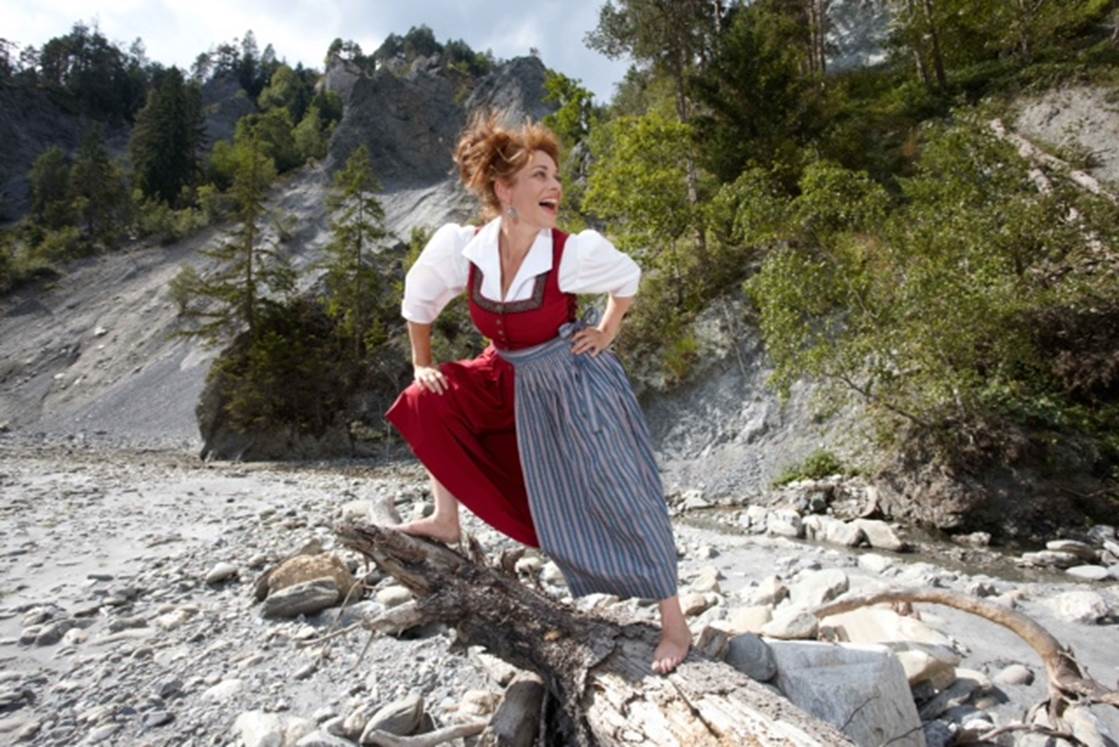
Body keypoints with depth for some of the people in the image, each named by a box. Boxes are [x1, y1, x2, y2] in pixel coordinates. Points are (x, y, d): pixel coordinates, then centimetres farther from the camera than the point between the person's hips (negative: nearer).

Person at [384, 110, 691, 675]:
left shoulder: (576, 253, -24)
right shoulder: (457, 248, -18)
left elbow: (628, 280, -1)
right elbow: (418, 301, 2)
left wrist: (606, 334, -3)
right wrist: (423, 366, 5)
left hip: (578, 381, -4)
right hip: (514, 380, 5)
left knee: (620, 497, -4)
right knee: (426, 403, 4)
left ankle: (674, 623, 12)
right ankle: (446, 521, 19)